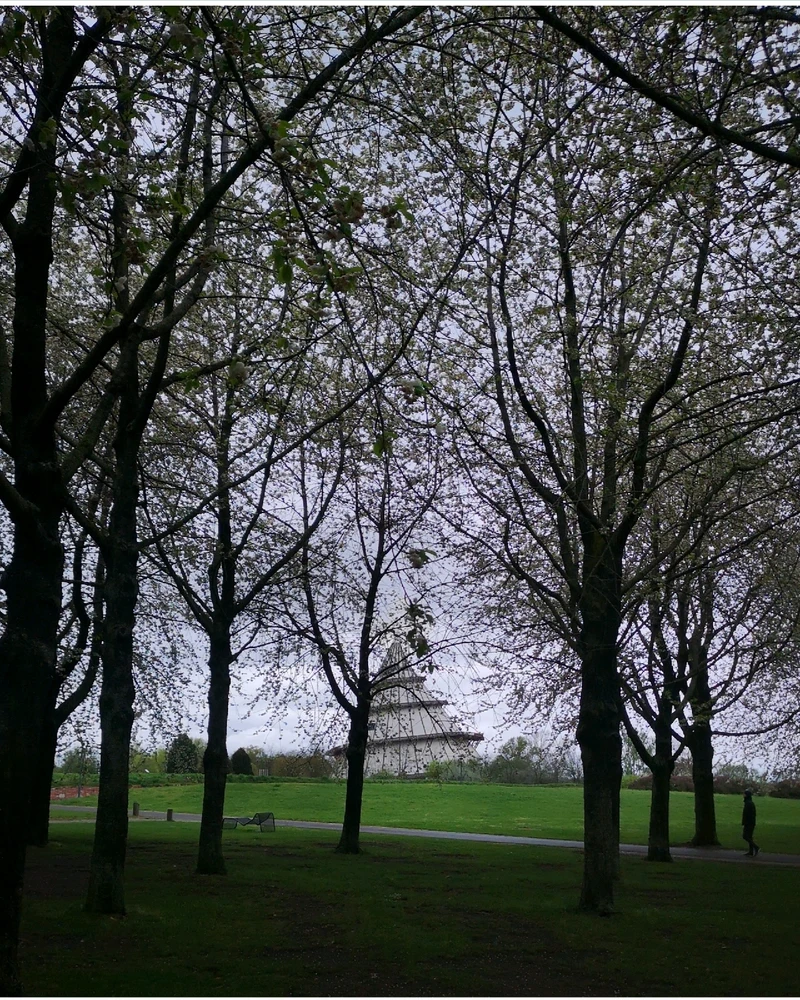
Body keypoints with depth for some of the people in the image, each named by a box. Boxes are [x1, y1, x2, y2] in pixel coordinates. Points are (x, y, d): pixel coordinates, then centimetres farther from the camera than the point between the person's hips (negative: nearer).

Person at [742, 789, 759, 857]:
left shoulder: (748, 803, -17)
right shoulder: (752, 803, 14)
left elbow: (745, 814, -21)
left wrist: (743, 824, -19)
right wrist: (754, 824, 24)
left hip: (748, 823, -10)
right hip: (752, 823, 10)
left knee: (745, 836, -6)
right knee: (749, 837, 11)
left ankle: (756, 847, -12)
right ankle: (751, 852, 10)